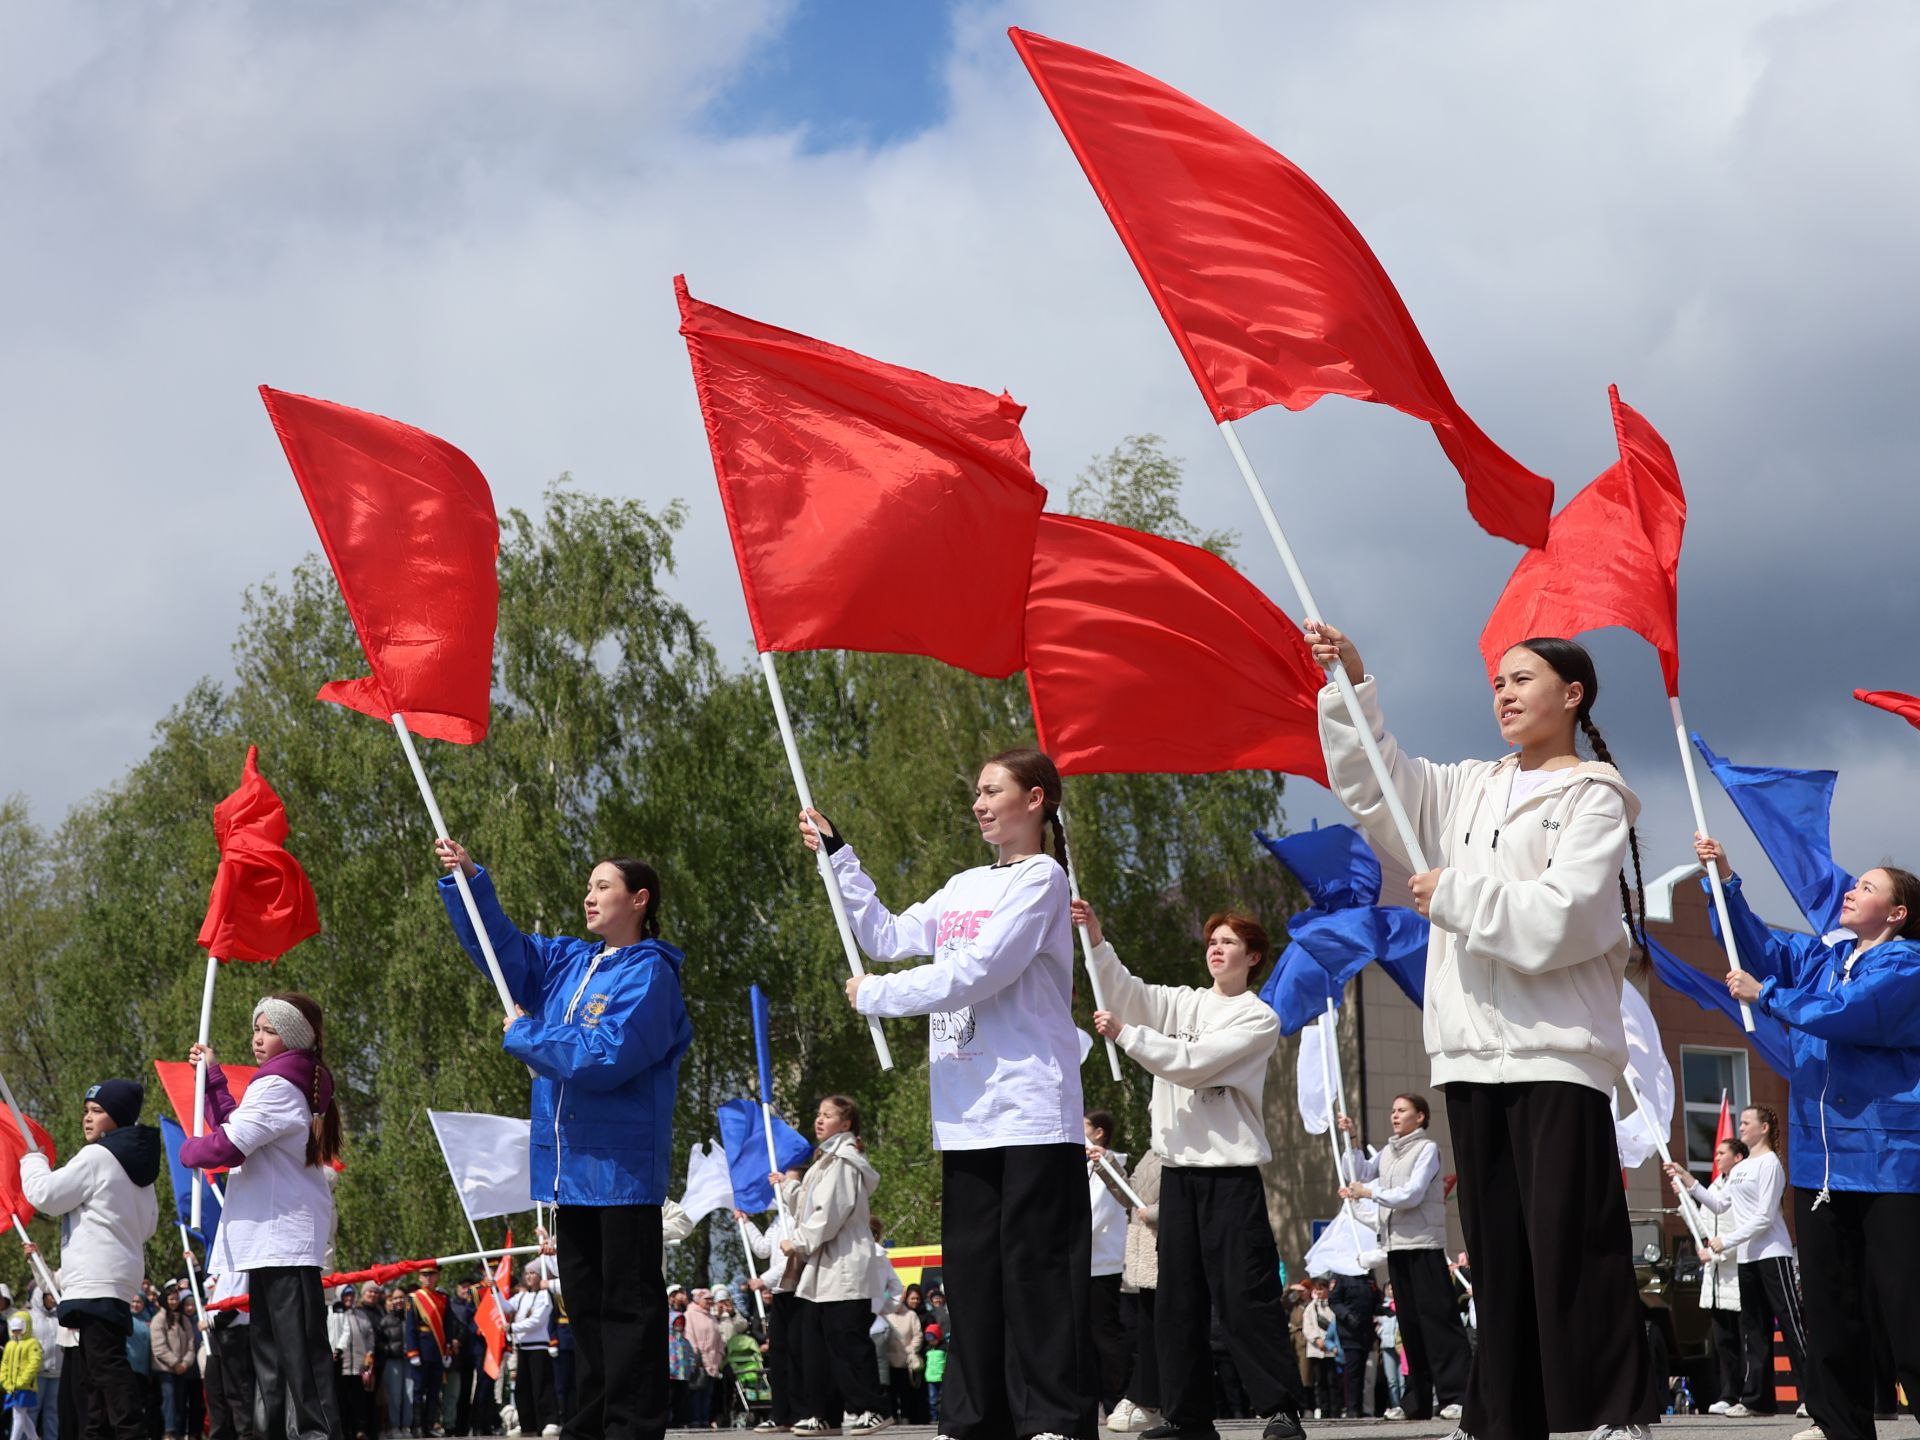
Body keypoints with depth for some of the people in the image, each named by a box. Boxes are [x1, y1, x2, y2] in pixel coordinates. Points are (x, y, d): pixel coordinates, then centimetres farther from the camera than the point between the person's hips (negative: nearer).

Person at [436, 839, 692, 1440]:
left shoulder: (648, 974, -10)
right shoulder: (571, 963, 15)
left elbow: (604, 1057, -20)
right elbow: (502, 945, 20)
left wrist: (524, 1035, -9)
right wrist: (468, 880, 6)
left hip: (622, 1167, -8)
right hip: (572, 1165, 8)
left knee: (629, 1307, -6)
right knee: (584, 1302, 12)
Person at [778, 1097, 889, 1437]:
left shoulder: (843, 1162, -10)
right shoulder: (825, 1161, 21)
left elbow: (829, 1213, -17)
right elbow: (809, 1210, 26)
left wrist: (798, 1243, -11)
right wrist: (788, 1186, 20)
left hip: (843, 1268, -10)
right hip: (822, 1268, 10)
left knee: (847, 1340, -10)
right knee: (818, 1342, 7)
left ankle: (872, 1409, -7)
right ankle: (824, 1412, 9)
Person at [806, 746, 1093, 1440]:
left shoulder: (1041, 878, -6)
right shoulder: (965, 888, 19)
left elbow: (978, 973, -15)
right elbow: (889, 938, 17)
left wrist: (875, 995, -7)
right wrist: (837, 856, 14)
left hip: (1031, 1110, -8)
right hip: (967, 1113, 8)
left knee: (1036, 1265, -8)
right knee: (970, 1266, 8)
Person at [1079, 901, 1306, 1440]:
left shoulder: (1259, 1019, -1)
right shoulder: (1183, 1002, 15)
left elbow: (1192, 1063, -12)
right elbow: (1126, 993, 1)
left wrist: (1124, 1034, -14)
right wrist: (1097, 940, -14)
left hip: (1231, 1170, -5)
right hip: (1178, 1167, 6)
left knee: (1245, 1295, -11)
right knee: (1179, 1296, 5)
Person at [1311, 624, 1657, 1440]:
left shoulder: (1593, 798, -1)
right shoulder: (1471, 789, 17)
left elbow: (1560, 919, -13)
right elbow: (1375, 786, 16)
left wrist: (1456, 897, -8)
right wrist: (1351, 688, 5)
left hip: (1556, 1051, -6)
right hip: (1472, 1051, 6)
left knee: (1571, 1245, -10)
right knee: (1496, 1249, 7)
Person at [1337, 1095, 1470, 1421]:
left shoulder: (1427, 1149, -3)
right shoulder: (1388, 1152, 18)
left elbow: (1411, 1194, -12)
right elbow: (1362, 1173, 11)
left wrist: (1368, 1193, -9)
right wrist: (1351, 1139, 5)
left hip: (1424, 1244, -7)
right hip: (1396, 1244, 7)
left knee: (1436, 1315, -12)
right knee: (1408, 1320, 6)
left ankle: (1457, 1394, -15)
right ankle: (1417, 1402, 8)